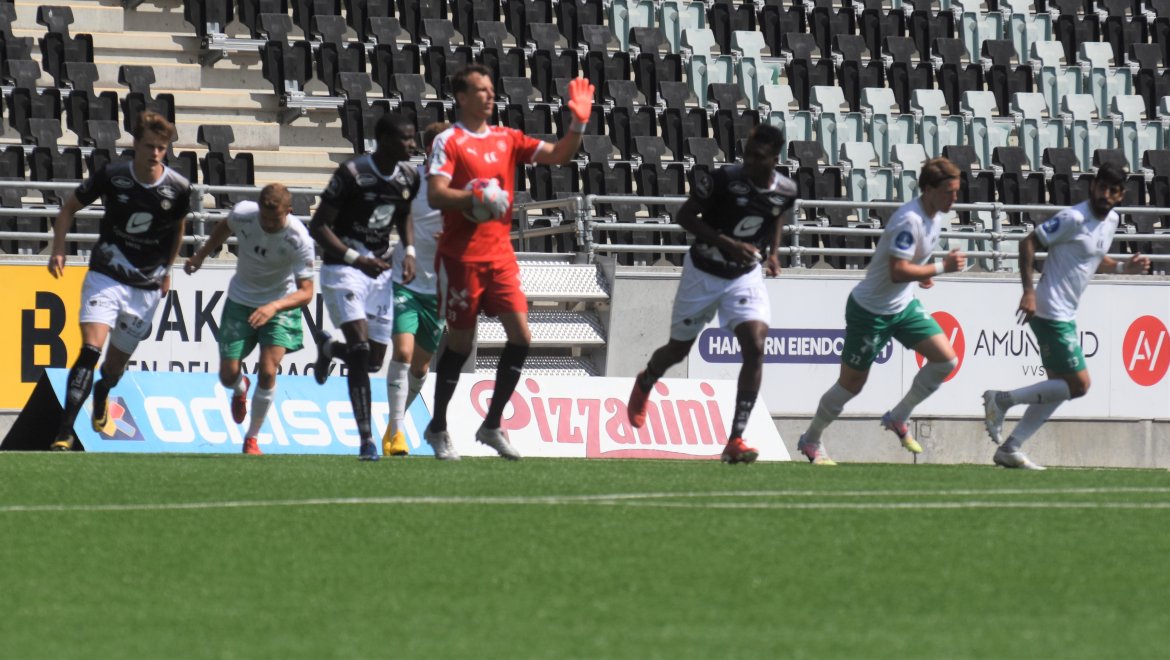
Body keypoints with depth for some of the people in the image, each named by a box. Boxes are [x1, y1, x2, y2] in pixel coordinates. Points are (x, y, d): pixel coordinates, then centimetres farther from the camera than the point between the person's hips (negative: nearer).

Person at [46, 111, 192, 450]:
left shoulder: (178, 189, -7)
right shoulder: (111, 176, -11)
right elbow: (69, 208, 3)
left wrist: (166, 270, 19)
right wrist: (58, 250, -9)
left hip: (146, 287, 2)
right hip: (106, 277, -2)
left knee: (115, 365, 11)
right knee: (91, 349, -23)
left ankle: (102, 397, 49)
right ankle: (65, 432, -25)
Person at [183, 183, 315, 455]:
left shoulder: (300, 240, -29)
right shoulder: (243, 214, -21)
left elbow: (306, 292, -27)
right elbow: (225, 227, 6)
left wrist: (274, 307, -43)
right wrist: (201, 255, 17)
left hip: (281, 304, -3)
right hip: (240, 300, 3)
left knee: (268, 372, -19)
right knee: (228, 375, 0)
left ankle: (251, 440, 2)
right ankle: (240, 389, 42)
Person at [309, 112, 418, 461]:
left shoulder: (408, 177, 2)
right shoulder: (352, 174, -18)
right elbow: (318, 226, -14)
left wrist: (409, 251, 3)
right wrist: (355, 259, -24)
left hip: (379, 272, 6)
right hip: (343, 270, -6)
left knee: (375, 360, 6)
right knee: (361, 349, -20)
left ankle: (328, 349, 41)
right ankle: (366, 438, -19)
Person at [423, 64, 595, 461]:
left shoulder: (507, 139, 11)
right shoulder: (449, 141, -6)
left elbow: (558, 156, 10)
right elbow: (435, 195, -16)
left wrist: (578, 124, -5)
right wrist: (474, 197, -30)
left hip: (500, 254, 5)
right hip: (461, 257, -5)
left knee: (521, 336, -5)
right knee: (460, 343, 1)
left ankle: (491, 425, 6)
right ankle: (437, 428, 17)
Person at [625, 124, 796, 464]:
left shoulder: (786, 190, -10)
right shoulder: (725, 178, -24)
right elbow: (684, 215, -18)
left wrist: (773, 252, -3)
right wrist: (728, 244, -29)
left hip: (745, 276, 2)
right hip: (703, 273, -2)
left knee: (755, 347, -19)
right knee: (678, 350, 14)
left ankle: (735, 440, -17)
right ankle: (645, 383, 53)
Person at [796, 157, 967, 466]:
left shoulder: (936, 214, 1)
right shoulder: (909, 220, -28)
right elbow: (897, 272, -33)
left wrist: (921, 273, 6)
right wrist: (941, 267, -29)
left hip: (904, 305, 8)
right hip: (871, 309, -8)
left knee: (946, 360, -5)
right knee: (852, 382, 2)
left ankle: (898, 418, 12)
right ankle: (811, 440, 23)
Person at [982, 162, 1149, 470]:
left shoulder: (1111, 221, 10)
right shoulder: (1074, 218, -17)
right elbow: (1029, 243, -16)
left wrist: (1124, 267, 9)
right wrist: (1028, 292, -23)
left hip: (1066, 316, 10)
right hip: (1051, 314, -10)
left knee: (1058, 389, 12)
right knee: (1079, 384, -11)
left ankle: (1009, 449, 17)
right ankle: (1002, 399, -2)